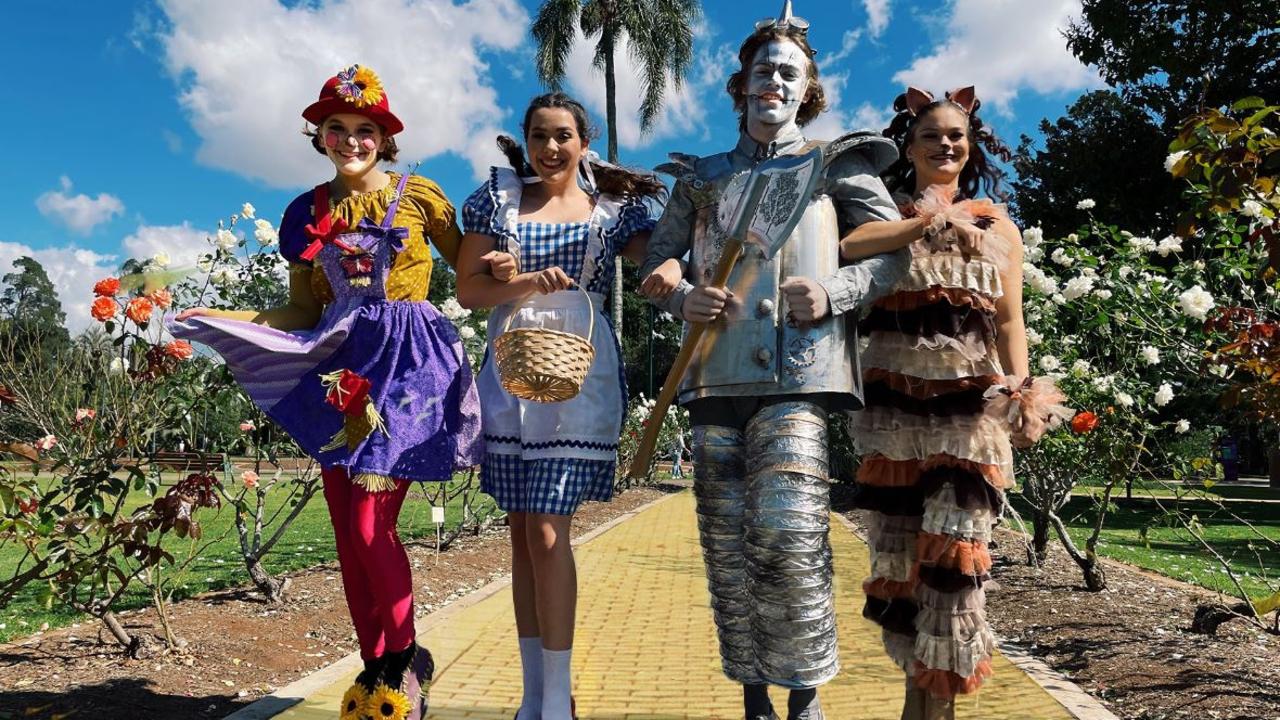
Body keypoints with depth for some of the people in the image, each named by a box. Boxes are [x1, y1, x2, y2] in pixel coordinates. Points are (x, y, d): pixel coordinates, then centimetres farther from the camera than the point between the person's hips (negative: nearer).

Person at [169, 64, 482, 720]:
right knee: (347, 529, 4)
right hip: (340, 367, 5)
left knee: (371, 522, -12)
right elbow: (302, 311, 14)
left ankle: (399, 663, 10)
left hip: (408, 364, -4)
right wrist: (220, 318, 1)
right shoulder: (308, 212, 12)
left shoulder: (418, 195, 2)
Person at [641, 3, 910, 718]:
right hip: (715, 374, 4)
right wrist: (681, 298, -1)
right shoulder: (702, 177, 20)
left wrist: (833, 293, -11)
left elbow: (897, 252, 7)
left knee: (788, 534, -17)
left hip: (797, 370, -3)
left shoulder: (835, 165, 12)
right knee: (726, 542, 3)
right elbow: (656, 259, 21)